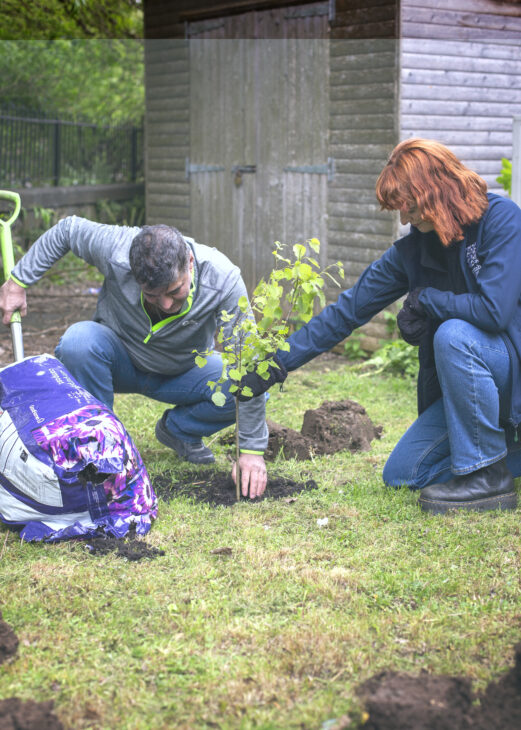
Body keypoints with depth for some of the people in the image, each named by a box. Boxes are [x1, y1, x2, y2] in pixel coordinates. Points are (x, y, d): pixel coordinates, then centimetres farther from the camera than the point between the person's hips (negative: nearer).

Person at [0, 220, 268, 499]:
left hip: (182, 372, 1)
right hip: (119, 359, 0)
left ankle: (177, 429, 3)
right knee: (79, 340, -33)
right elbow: (67, 229, -10)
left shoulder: (223, 279, -33)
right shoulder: (114, 248, -32)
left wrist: (252, 449, -30)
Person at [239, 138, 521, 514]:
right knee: (400, 475, 1)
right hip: (463, 381, 7)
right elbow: (349, 310, 0)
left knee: (454, 336, -35)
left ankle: (490, 476, -21)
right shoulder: (413, 249, -1)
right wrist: (277, 364, -5)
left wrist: (423, 298, -15)